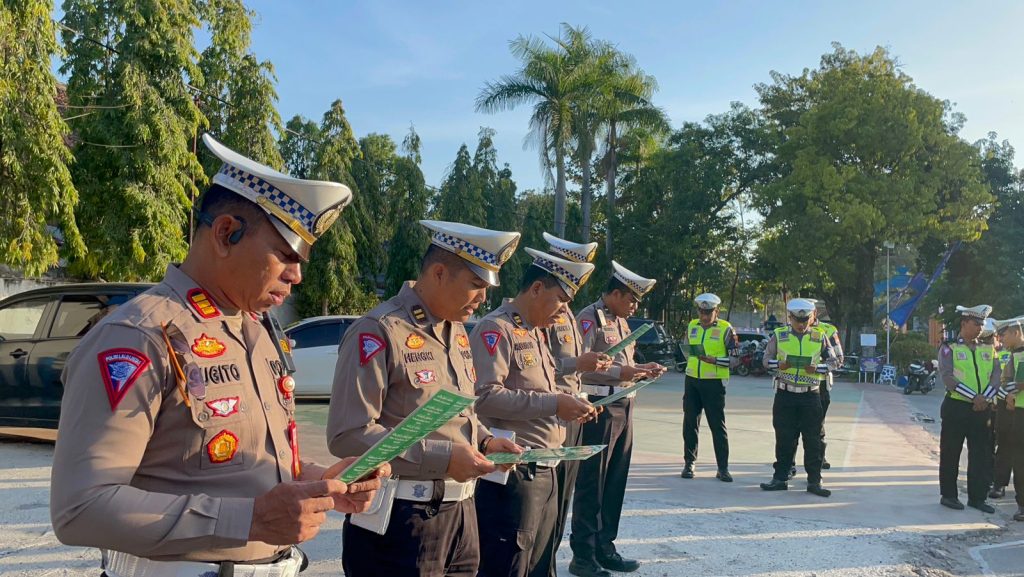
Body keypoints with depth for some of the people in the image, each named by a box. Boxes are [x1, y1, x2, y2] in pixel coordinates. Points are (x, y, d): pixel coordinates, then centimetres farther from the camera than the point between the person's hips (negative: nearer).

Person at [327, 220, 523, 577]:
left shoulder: (457, 330, 11)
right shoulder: (379, 332, -16)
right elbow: (347, 435, -22)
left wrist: (484, 440, 3)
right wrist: (442, 458, -22)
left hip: (461, 508, 8)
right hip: (400, 518, -8)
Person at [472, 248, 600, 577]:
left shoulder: (537, 333, 17)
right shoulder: (496, 328, -13)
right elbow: (484, 396, -25)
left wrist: (567, 407, 8)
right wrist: (552, 404, -24)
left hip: (545, 472, 10)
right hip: (511, 474, -10)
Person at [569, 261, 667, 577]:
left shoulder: (621, 321, 17)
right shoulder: (590, 318, -11)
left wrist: (642, 369, 5)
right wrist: (619, 373, -26)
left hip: (624, 406, 9)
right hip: (599, 406, -9)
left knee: (615, 480, 14)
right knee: (591, 482, -1)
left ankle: (604, 546, 25)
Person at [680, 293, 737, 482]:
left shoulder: (725, 329, -6)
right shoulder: (692, 326, 8)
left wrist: (714, 360, -18)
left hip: (714, 383, -4)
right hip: (692, 381, 4)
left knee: (717, 425, 0)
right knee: (690, 423, 8)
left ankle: (723, 468, 7)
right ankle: (689, 463, 19)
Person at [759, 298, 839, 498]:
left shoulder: (820, 336, 4)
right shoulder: (779, 335, 3)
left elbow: (833, 362, 7)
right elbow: (766, 360, 5)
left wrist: (816, 368, -11)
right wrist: (780, 365, -15)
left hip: (811, 395, 0)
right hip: (785, 394, 0)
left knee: (813, 439, 2)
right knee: (784, 438, 6)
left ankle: (814, 481, 10)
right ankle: (780, 478, 15)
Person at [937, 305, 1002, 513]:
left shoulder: (987, 350, 12)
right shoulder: (949, 348, -3)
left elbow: (996, 375, 2)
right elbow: (947, 377, -14)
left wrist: (985, 397, -15)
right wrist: (973, 397, -20)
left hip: (982, 409, 4)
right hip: (956, 408, -4)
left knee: (982, 455, 6)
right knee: (950, 454, 4)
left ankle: (977, 497, 17)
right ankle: (949, 495, 16)